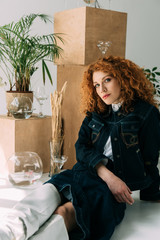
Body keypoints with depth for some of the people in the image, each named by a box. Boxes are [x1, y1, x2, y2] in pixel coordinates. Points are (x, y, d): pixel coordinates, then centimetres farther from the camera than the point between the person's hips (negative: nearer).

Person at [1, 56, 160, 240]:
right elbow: (81, 147, 5)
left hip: (122, 180, -2)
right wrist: (107, 175, -11)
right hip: (88, 172, 3)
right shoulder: (95, 112, 18)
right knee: (56, 185, -32)